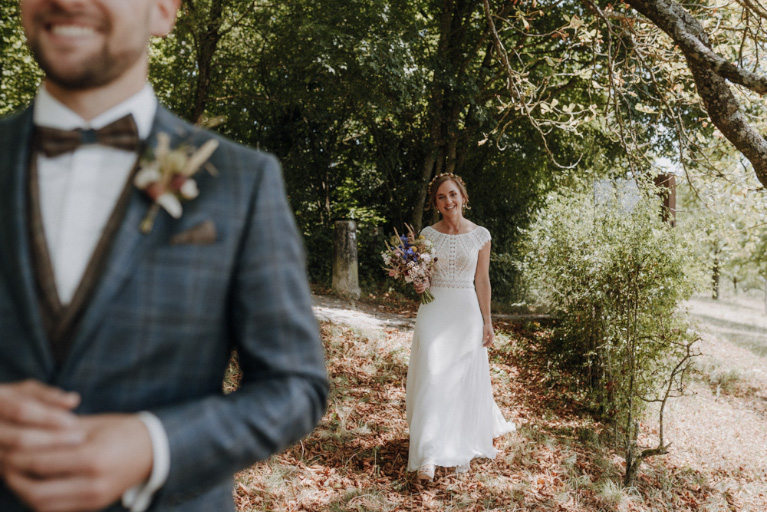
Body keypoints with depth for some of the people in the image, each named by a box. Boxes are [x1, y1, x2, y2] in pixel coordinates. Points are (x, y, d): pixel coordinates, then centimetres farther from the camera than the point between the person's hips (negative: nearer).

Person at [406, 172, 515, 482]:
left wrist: (487, 322, 0)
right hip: (434, 311, 0)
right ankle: (429, 456, -8)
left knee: (465, 381, 4)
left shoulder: (480, 235, 2)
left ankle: (463, 449, 23)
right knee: (432, 378, -8)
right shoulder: (428, 234, 4)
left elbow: (482, 281, 3)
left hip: (467, 312, 0)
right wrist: (420, 285, -12)